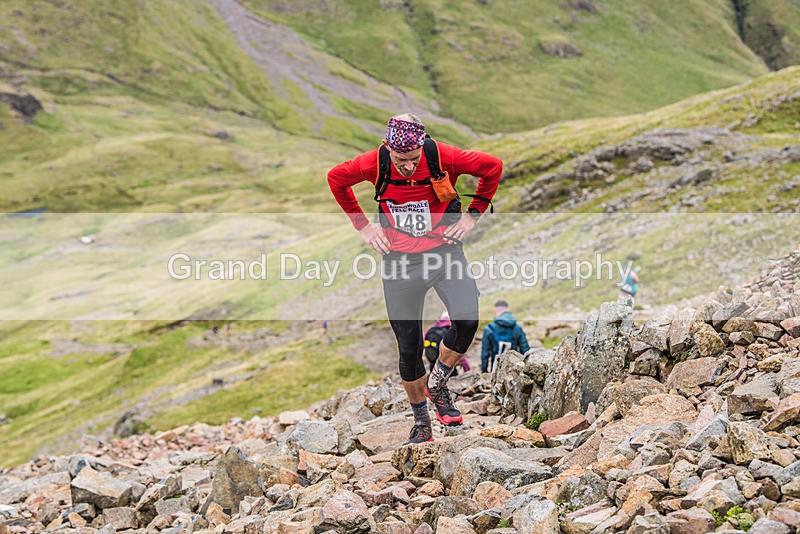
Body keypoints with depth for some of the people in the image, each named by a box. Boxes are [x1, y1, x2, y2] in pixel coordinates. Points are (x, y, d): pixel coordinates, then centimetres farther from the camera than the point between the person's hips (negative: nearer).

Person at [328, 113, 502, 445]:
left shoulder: (442, 156, -16)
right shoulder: (374, 163, -13)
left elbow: (493, 167, 0)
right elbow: (336, 179, 8)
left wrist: (473, 215, 1)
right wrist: (363, 225, 6)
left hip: (444, 251, -1)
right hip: (400, 260, 1)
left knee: (467, 321, -25)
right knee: (409, 348, 3)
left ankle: (437, 384, 3)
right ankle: (421, 423, 24)